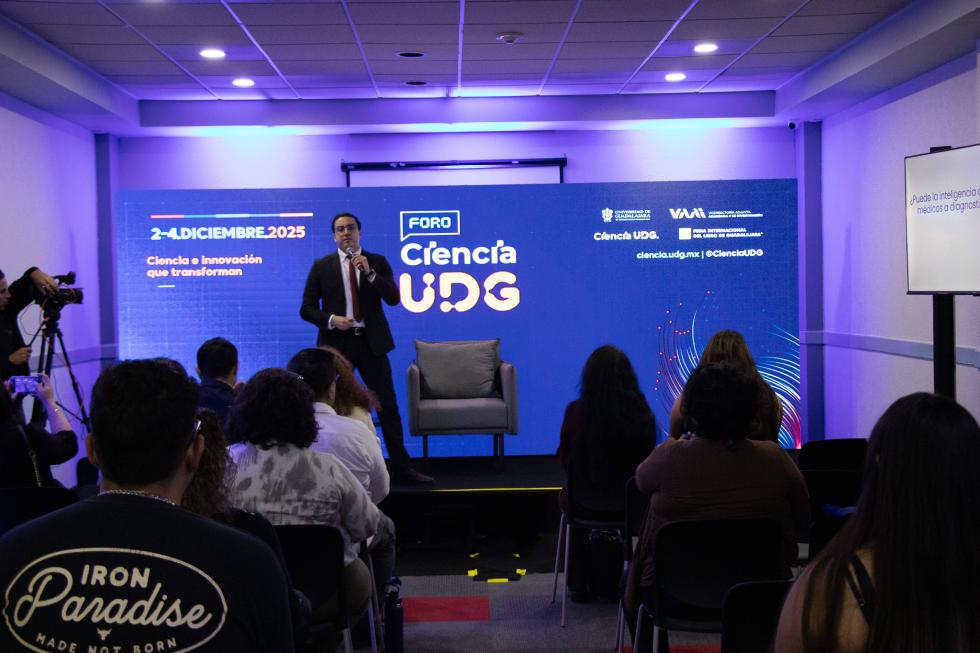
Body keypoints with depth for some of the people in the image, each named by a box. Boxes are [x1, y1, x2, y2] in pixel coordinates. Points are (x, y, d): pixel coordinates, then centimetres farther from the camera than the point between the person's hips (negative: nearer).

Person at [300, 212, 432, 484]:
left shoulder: (378, 262, 5)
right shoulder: (321, 266, 3)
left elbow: (394, 298, -6)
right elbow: (307, 309, 2)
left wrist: (369, 272, -16)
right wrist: (331, 320, -15)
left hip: (371, 342, 0)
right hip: (337, 342, 0)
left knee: (388, 405, 1)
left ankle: (401, 466, 9)